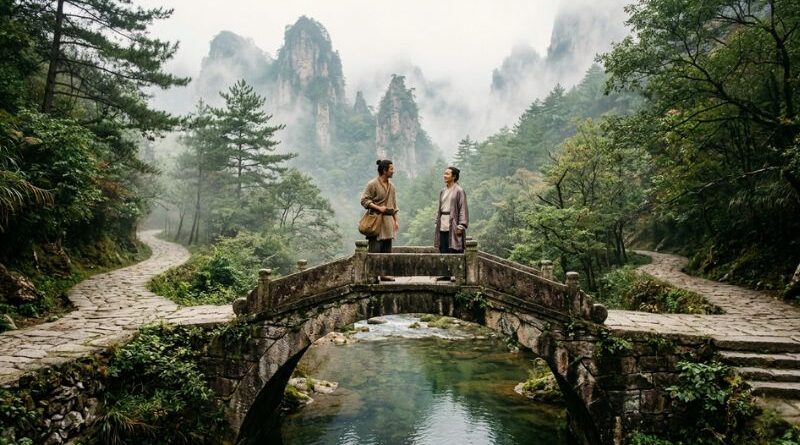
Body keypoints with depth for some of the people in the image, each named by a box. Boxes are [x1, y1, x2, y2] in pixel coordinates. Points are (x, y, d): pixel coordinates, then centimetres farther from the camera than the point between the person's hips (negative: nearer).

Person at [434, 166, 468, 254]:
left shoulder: (459, 191, -6)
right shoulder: (443, 191, 15)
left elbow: (463, 209, -9)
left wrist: (461, 226, -15)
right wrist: (437, 222, 13)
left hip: (453, 227, -7)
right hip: (442, 227, 7)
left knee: (455, 252, -4)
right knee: (443, 252, 9)